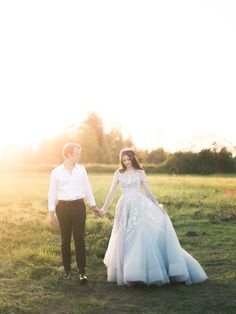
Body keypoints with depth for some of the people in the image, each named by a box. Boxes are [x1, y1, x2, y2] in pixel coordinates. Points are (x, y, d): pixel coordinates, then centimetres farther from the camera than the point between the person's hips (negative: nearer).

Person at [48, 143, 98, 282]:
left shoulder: (81, 169, 5)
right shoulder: (57, 171, 0)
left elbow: (87, 188, 13)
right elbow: (52, 192, 5)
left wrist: (93, 205, 16)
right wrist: (52, 212, 3)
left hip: (79, 206, 1)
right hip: (63, 207, 0)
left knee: (80, 239, -4)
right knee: (66, 239, 8)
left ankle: (82, 271, -1)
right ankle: (67, 269, 21)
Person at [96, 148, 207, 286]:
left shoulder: (140, 173, 6)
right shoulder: (119, 173, 9)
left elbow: (148, 192, 6)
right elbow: (112, 192, 11)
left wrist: (158, 206, -3)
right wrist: (104, 209, 7)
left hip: (139, 207, -1)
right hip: (125, 208, 1)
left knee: (143, 236, -13)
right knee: (125, 241, 5)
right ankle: (125, 272, 16)